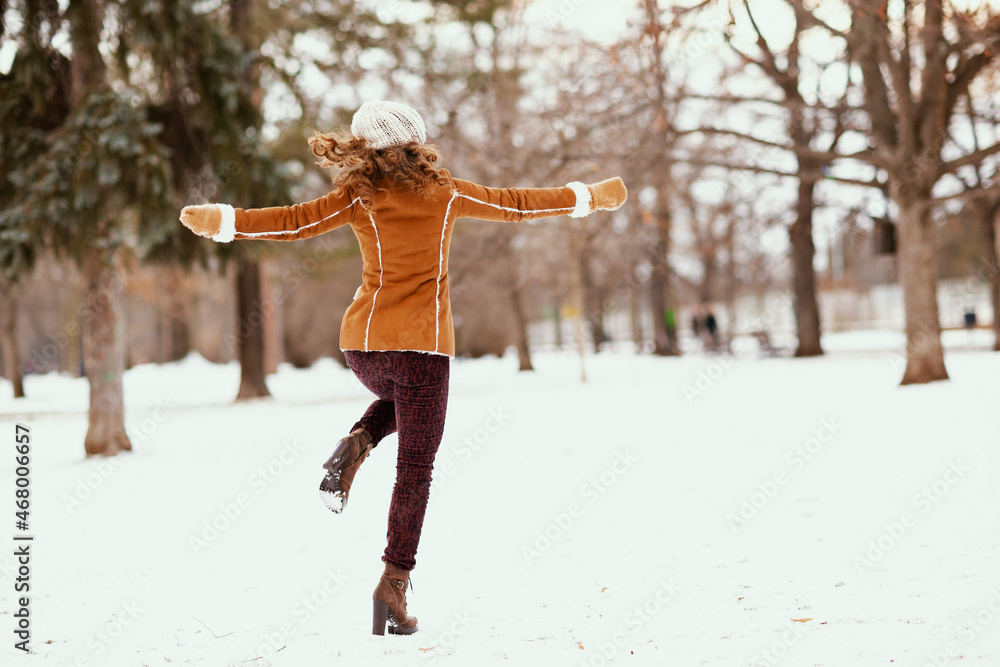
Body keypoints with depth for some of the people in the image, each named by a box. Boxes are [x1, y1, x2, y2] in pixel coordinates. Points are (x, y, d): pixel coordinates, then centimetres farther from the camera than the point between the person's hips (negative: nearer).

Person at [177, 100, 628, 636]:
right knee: (414, 471, 4)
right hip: (423, 343, -2)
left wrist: (222, 221, 4)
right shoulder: (446, 193, 1)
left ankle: (355, 445, 4)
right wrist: (586, 198, 20)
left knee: (400, 401, 36)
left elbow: (294, 222, -6)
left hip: (363, 340, 2)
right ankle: (394, 583, -4)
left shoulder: (359, 198, 0)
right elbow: (516, 205, 8)